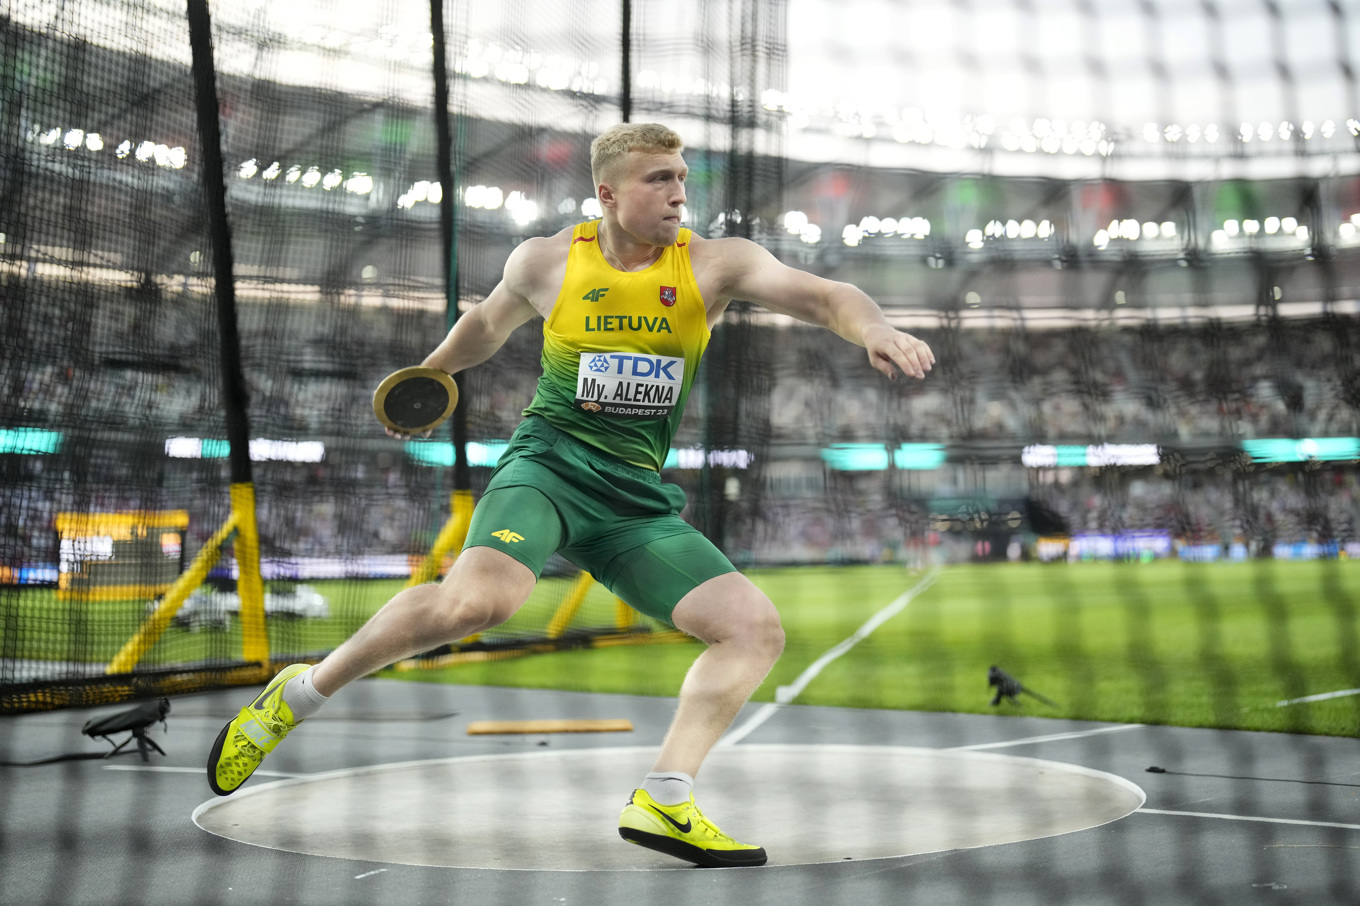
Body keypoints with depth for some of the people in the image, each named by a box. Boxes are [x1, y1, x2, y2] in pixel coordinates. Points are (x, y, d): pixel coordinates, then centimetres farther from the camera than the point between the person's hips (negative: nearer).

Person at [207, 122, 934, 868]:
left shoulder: (714, 264, -1)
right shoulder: (546, 261, 1)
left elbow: (824, 296, -14)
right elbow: (489, 321, 23)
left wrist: (874, 329, -34)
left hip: (639, 499, 3)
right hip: (548, 462, -3)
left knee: (757, 629, -12)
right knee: (477, 599, -31)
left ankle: (662, 801, -6)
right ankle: (299, 694, -10)